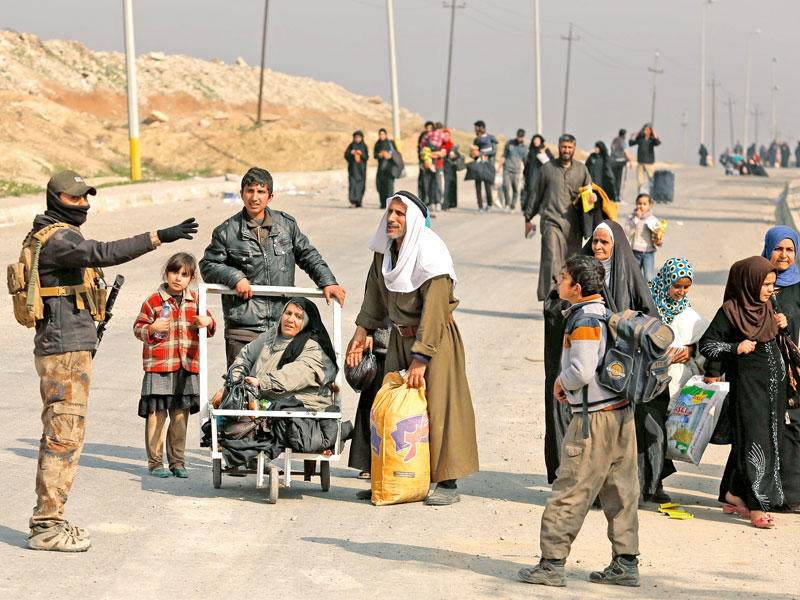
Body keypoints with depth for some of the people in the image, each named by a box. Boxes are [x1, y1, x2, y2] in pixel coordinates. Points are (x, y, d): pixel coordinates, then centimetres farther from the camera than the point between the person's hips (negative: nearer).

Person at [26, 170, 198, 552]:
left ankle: (46, 520, 19)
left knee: (57, 435, 14)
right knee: (66, 436, -10)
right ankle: (47, 528, -9)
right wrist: (159, 237, -37)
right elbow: (102, 253, -32)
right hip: (66, 351, -11)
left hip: (63, 348, 11)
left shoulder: (53, 236, 18)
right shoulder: (58, 239, -15)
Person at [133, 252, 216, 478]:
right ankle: (155, 462, 6)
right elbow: (138, 327, 2)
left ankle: (177, 461, 16)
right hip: (158, 367, -4)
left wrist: (208, 322, -4)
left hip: (187, 368, 4)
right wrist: (152, 329, -18)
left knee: (181, 415, 8)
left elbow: (209, 329, 19)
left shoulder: (194, 301, 11)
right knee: (156, 415, -2)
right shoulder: (154, 301, -2)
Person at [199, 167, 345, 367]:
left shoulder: (287, 224, 10)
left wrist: (328, 282, 5)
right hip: (243, 326, -2)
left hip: (282, 324, 2)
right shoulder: (226, 231, 3)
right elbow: (208, 266, 7)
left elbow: (308, 256, 17)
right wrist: (235, 277, -8)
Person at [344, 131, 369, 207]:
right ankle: (353, 201, -23)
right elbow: (346, 156, 1)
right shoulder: (351, 146, 4)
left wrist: (361, 154, -20)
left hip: (361, 169, 1)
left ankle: (358, 202, 8)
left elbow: (367, 157, -1)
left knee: (361, 185, -1)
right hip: (353, 168, -1)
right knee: (352, 183, -15)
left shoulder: (364, 147, 5)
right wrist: (351, 153, -19)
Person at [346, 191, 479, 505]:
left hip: (434, 338, -7)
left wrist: (421, 359, -26)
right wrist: (361, 332, 14)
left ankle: (447, 483, -1)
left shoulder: (431, 255, -21)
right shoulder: (385, 249, 1)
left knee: (437, 406, -7)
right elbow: (376, 292, 16)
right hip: (400, 337, 7)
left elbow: (434, 311, -24)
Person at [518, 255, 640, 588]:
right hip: (621, 411, 9)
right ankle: (625, 564, 13)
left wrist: (561, 381, -3)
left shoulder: (584, 321, -15)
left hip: (594, 418, -9)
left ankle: (552, 564, 0)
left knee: (570, 492, -3)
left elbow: (582, 371, -22)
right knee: (620, 490, 10)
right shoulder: (604, 314, 12)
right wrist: (567, 383, 12)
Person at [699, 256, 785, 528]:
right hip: (746, 383, -8)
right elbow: (707, 344, -10)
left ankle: (734, 497, 20)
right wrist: (735, 348, -22)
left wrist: (778, 326, 5)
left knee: (769, 440, 10)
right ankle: (756, 505, -7)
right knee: (753, 440, -9)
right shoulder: (730, 311, -10)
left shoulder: (766, 307, 10)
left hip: (773, 382, 8)